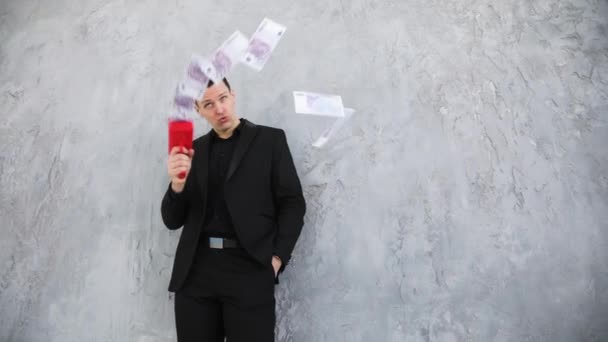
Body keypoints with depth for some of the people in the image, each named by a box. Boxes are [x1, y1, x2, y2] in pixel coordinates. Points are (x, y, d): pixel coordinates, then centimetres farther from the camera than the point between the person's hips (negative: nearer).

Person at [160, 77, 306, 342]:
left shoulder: (270, 139, 4)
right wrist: (177, 184, -10)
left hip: (249, 269, -3)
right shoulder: (194, 149, 11)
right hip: (194, 273, 3)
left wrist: (276, 258, -10)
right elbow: (172, 221, 9)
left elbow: (292, 203, 0)